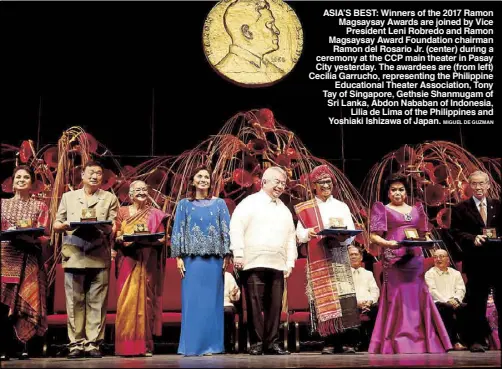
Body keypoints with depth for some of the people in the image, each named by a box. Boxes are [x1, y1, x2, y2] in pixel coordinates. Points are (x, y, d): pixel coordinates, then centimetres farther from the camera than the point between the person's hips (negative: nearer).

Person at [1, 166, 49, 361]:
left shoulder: (40, 207, 11)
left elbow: (44, 238, 4)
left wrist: (31, 235, -16)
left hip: (29, 260, 0)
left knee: (26, 302, -5)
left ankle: (24, 348, 0)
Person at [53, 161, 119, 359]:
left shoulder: (110, 198, 12)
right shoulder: (68, 197, 16)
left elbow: (114, 228, 6)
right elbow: (56, 225, 14)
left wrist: (106, 228, -16)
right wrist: (67, 224, -7)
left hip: (100, 257, -1)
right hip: (74, 256, 1)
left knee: (97, 302, -1)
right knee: (75, 302, 0)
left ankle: (93, 344, 3)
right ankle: (76, 344, 5)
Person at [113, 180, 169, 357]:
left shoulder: (155, 214, 9)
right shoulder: (123, 212, 11)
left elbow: (161, 239, 2)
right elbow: (117, 237, 6)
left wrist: (145, 239, -16)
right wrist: (122, 240, -16)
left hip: (147, 263, 0)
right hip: (128, 262, 0)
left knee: (145, 299, -2)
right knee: (126, 301, -4)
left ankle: (145, 345, 2)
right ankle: (127, 345, -1)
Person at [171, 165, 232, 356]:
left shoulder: (219, 204, 9)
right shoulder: (184, 204, 9)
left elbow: (226, 230, 6)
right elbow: (178, 231, 5)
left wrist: (227, 255, -2)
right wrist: (178, 257, -3)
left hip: (213, 259, 0)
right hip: (191, 259, 0)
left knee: (211, 301, 2)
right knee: (192, 301, 0)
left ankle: (211, 344, 7)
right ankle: (192, 345, 5)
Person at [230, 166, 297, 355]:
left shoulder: (285, 210, 21)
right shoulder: (250, 202, 2)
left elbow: (291, 238, 21)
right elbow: (236, 228, -7)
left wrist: (290, 262, 14)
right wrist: (238, 254, -12)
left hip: (277, 266, 6)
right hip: (254, 264, -5)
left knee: (275, 306, 4)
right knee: (255, 305, -4)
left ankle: (272, 342, 12)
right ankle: (256, 343, 4)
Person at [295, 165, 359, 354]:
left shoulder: (342, 206, 14)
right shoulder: (305, 208, 12)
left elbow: (352, 233, 6)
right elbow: (299, 234, 4)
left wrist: (342, 237, -16)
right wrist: (308, 233, -18)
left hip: (339, 256, 0)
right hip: (318, 259, 0)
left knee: (345, 298, -10)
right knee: (324, 299, -4)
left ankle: (349, 342, -9)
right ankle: (330, 342, 1)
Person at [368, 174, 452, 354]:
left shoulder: (416, 209, 17)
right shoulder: (382, 209, 4)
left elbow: (423, 234, 22)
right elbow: (374, 236, -3)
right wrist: (389, 243, -20)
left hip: (415, 259, 4)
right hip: (394, 260, -4)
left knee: (417, 299, 5)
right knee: (396, 300, -4)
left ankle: (419, 344, 13)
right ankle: (397, 346, 1)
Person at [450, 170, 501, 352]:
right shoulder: (461, 208, 4)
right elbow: (455, 232, -3)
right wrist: (473, 238, -18)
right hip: (476, 261, -2)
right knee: (476, 301, 4)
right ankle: (476, 340, 12)